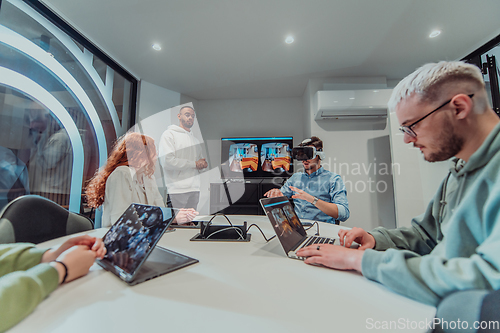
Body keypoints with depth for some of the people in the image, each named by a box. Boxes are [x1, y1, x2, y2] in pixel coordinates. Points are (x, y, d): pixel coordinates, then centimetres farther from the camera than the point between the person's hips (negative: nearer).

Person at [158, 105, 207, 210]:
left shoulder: (195, 140, 24)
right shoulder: (169, 134, 0)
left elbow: (200, 160, 27)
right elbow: (167, 161, -14)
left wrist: (203, 164, 1)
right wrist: (194, 164, -9)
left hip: (195, 189, 7)